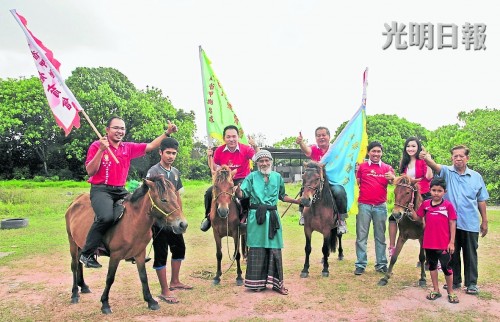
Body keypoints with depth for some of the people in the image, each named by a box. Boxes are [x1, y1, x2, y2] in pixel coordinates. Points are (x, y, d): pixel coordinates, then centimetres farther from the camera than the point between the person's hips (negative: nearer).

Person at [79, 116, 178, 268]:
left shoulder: (129, 148, 10)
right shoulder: (97, 145, -2)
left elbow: (150, 146, 12)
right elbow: (90, 171, -8)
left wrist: (167, 132, 2)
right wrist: (101, 150, -18)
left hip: (121, 190, 6)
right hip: (101, 189, -6)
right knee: (106, 217, -31)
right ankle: (87, 254, -14)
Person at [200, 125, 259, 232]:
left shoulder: (246, 149, -9)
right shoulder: (219, 151, -2)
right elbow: (214, 169, 8)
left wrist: (255, 146, -30)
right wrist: (210, 156, -6)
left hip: (242, 180, -3)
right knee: (209, 192, -16)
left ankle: (244, 216, -8)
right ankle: (209, 216, 10)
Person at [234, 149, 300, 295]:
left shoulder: (277, 177, 10)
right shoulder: (252, 176, 3)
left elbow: (282, 196, 19)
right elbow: (242, 194, -5)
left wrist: (297, 201, 10)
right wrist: (237, 190, -26)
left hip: (272, 216, 2)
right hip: (256, 216, -2)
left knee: (274, 248, 5)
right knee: (257, 249, 5)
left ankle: (277, 282, 16)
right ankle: (257, 282, 17)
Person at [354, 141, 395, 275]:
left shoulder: (387, 168, 7)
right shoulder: (362, 166, 4)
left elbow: (395, 182, -5)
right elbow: (356, 183, 3)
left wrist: (392, 178, -28)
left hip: (380, 206, 2)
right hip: (364, 205, -1)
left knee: (380, 236, 10)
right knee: (361, 236, 2)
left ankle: (381, 264, 18)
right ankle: (360, 264, 8)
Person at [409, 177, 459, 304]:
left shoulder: (448, 205, -8)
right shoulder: (425, 204, 1)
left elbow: (452, 224, -6)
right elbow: (417, 218, 10)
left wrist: (452, 242, -7)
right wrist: (411, 210, -8)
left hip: (444, 244, -4)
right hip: (429, 243, 4)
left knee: (446, 267, 5)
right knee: (432, 265, 15)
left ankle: (451, 292, 23)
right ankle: (436, 290, 30)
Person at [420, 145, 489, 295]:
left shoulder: (476, 177, 5)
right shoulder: (447, 172, -2)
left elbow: (481, 201, 9)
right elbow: (436, 166, -26)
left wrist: (485, 221, 9)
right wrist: (427, 158, -49)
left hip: (470, 223, 1)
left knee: (470, 254, 9)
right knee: (452, 253, 11)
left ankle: (471, 283, 22)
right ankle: (455, 281, 25)